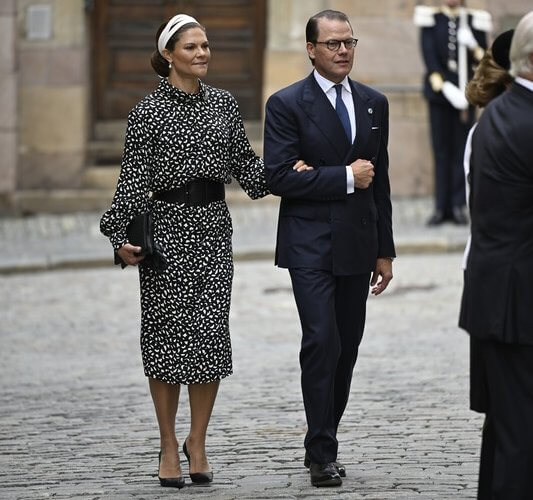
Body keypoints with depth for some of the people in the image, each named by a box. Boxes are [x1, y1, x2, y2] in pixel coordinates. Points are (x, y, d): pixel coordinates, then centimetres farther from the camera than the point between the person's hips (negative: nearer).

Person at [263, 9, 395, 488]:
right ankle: (322, 454, -7)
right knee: (322, 344, -13)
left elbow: (380, 180, 15)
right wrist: (345, 177, -14)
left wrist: (385, 250, 13)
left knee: (347, 350, 7)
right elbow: (279, 177, -13)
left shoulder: (374, 103, 11)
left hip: (357, 246, 5)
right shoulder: (287, 104, -5)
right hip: (310, 246, -5)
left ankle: (324, 444, 18)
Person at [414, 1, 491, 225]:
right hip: (439, 91, 0)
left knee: (461, 150, 1)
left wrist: (477, 52, -16)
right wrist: (439, 81, -19)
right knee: (441, 150, 3)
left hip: (464, 93, 0)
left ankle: (458, 206, 5)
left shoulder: (474, 21, 7)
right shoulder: (430, 19, 5)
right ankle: (441, 207, 6)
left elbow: (483, 59, 8)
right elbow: (428, 52, -6)